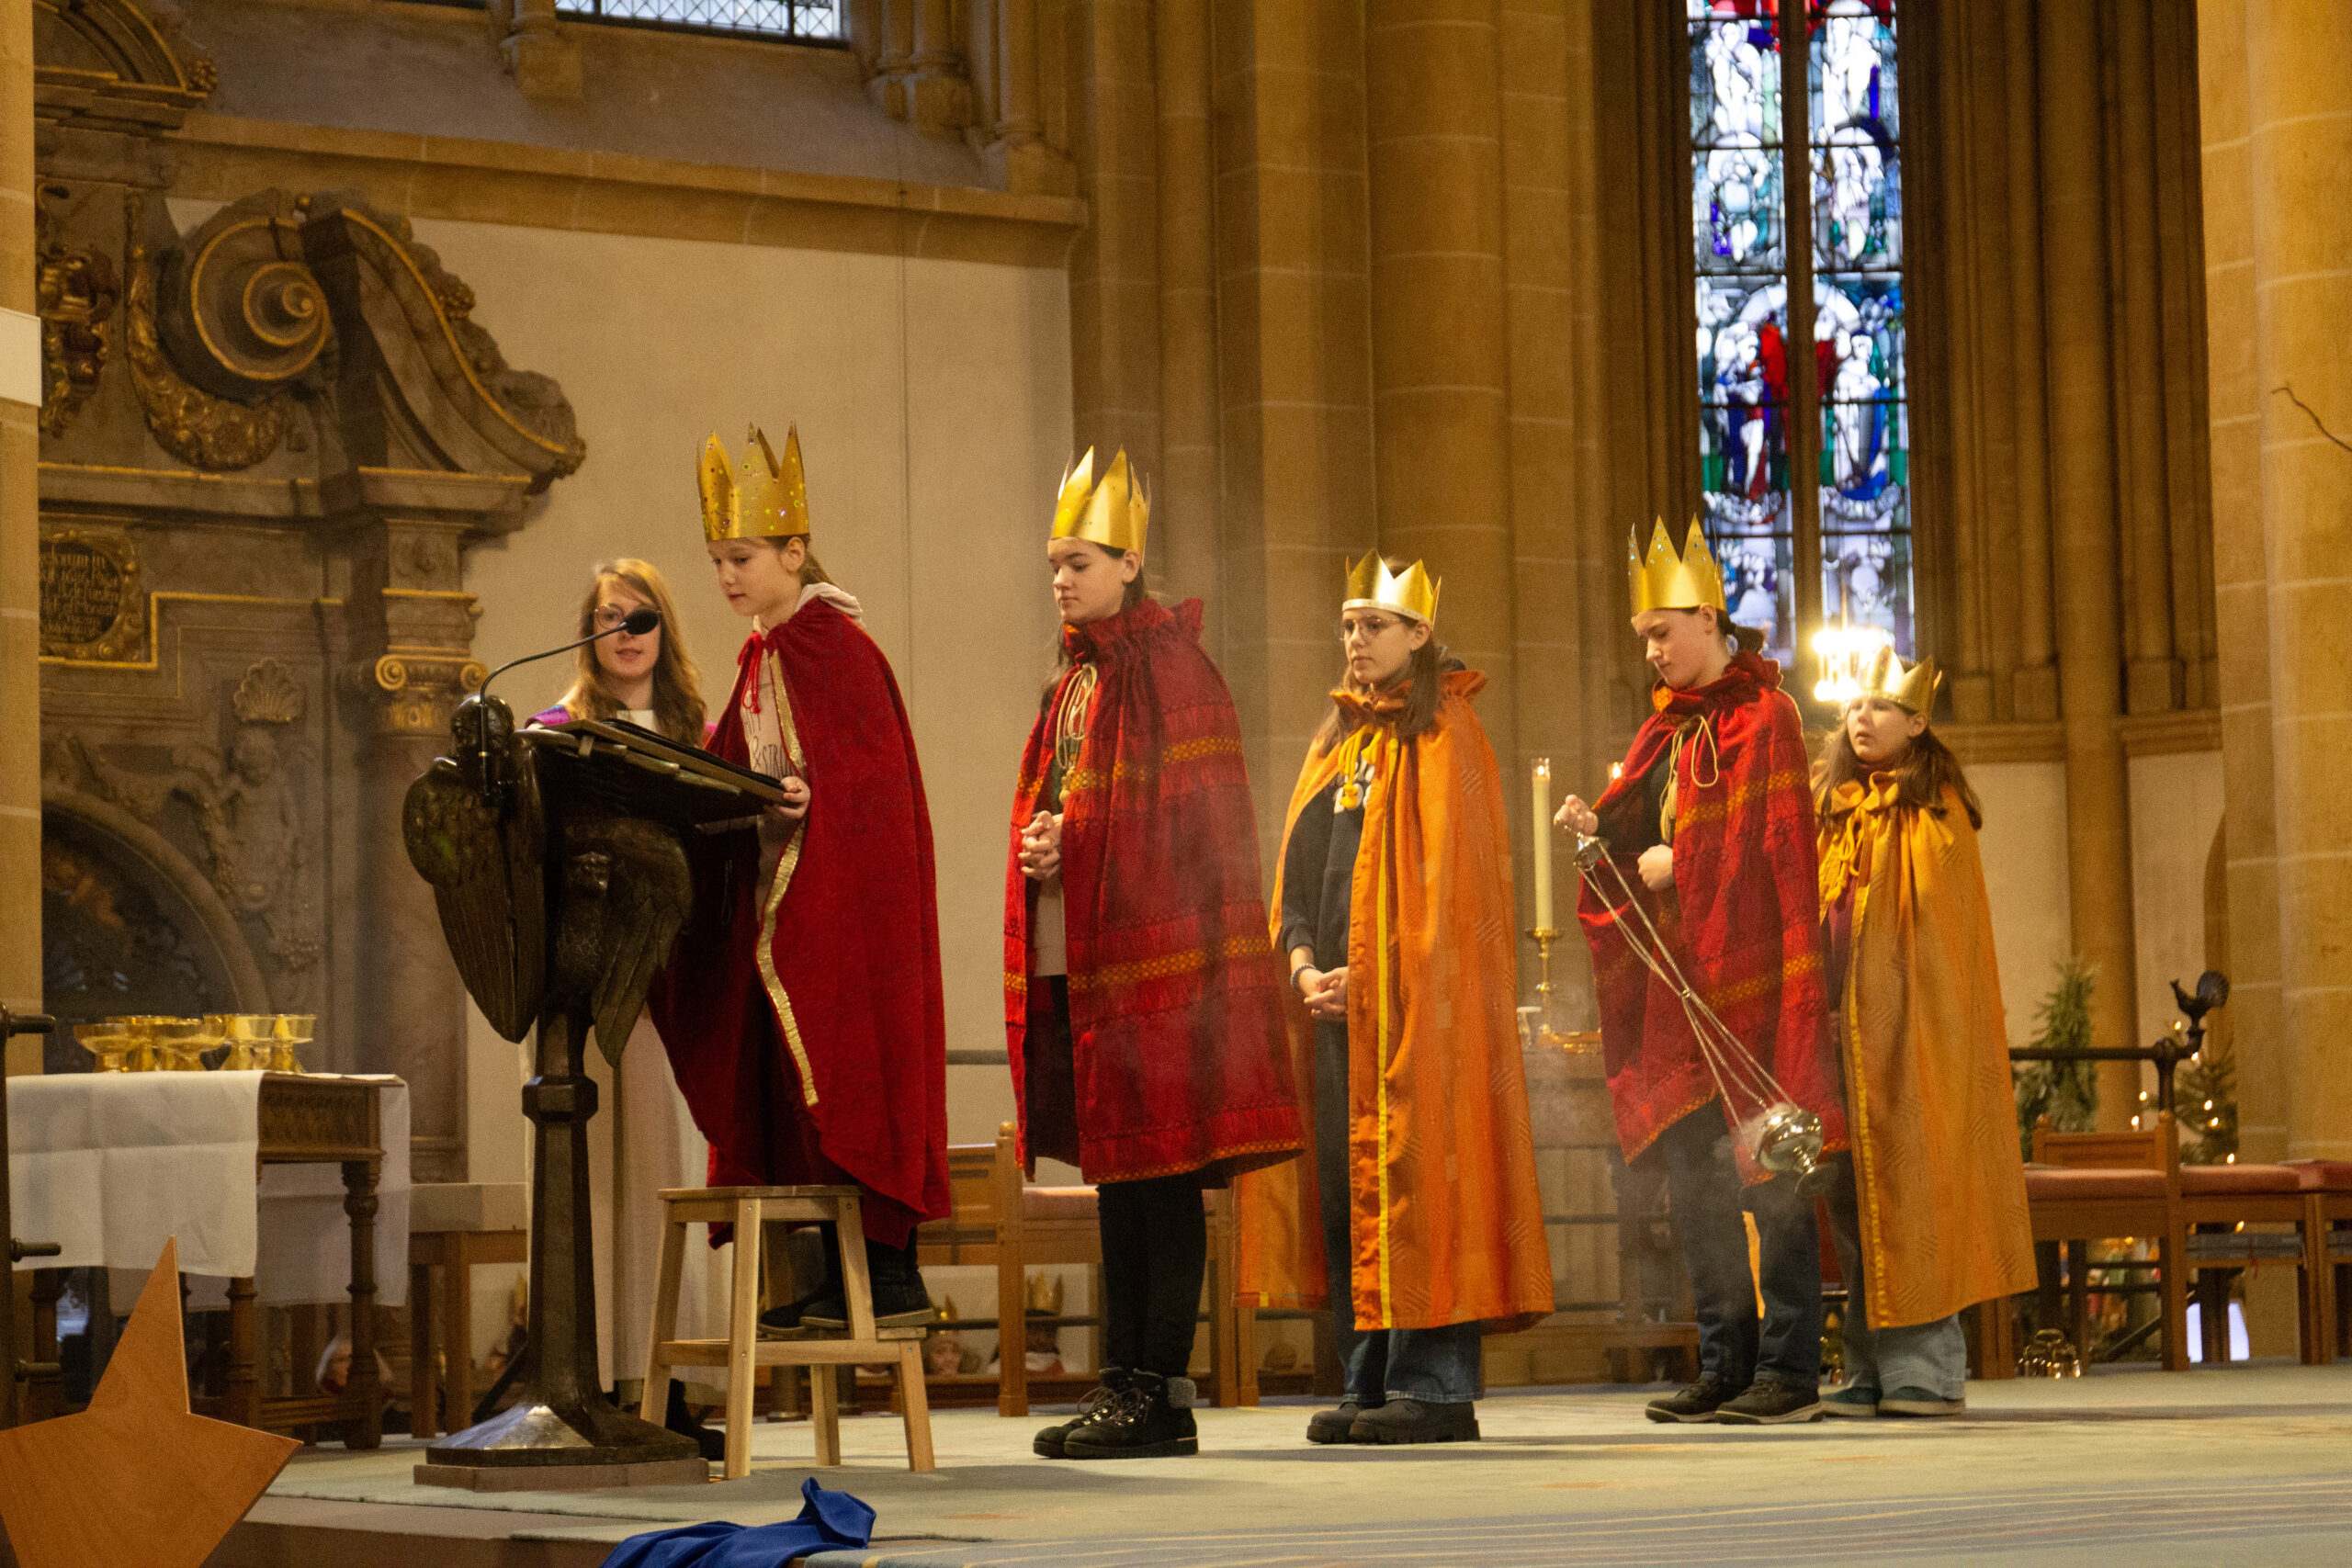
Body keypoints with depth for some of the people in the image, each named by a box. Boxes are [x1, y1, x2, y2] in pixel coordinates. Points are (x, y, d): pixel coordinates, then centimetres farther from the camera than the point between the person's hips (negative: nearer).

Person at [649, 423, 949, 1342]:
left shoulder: (834, 646, -10)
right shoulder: (762, 657, 17)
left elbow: (866, 777, -18)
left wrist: (803, 798, -32)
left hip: (843, 898, -9)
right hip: (779, 893, 9)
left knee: (846, 1081, -9)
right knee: (795, 1090, 6)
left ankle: (896, 1277, -6)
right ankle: (843, 1278, 8)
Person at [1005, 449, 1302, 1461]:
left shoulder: (1172, 672, -7)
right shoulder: (1075, 682, 19)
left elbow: (1203, 825, -12)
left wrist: (1079, 844, -14)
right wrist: (1040, 846, 3)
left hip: (1156, 958, -9)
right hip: (1077, 959, 9)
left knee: (1162, 1174, -7)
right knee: (1117, 1174, 10)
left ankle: (1163, 1391, -5)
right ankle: (1127, 1380, 13)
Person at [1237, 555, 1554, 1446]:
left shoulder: (1441, 733, -2)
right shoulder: (1335, 740, 20)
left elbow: (1448, 871, -10)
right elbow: (1298, 868, 17)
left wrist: (1378, 974, -16)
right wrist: (1305, 966, -1)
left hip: (1413, 996, -7)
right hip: (1335, 997, 7)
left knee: (1411, 1173, -10)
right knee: (1343, 1183, 4)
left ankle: (1435, 1387, -9)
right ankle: (1369, 1381, 8)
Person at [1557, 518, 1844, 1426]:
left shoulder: (1761, 717, -6)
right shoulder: (1666, 726, 18)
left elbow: (1772, 846, -12)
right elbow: (1649, 830, 17)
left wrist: (1674, 864, -9)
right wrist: (1600, 826, -3)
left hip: (1746, 975, -8)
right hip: (1676, 977, 8)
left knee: (1764, 1171, -7)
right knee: (1688, 1166, 8)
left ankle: (1790, 1369, -4)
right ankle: (1725, 1363, 14)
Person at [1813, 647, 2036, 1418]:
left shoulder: (1935, 814, 0)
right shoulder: (1830, 810, 15)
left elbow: (1942, 934, -5)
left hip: (1908, 1031, -5)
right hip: (1838, 1028, 5)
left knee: (1909, 1186, -8)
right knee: (1851, 1197, 4)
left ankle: (1928, 1368, -4)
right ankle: (1872, 1369, 7)